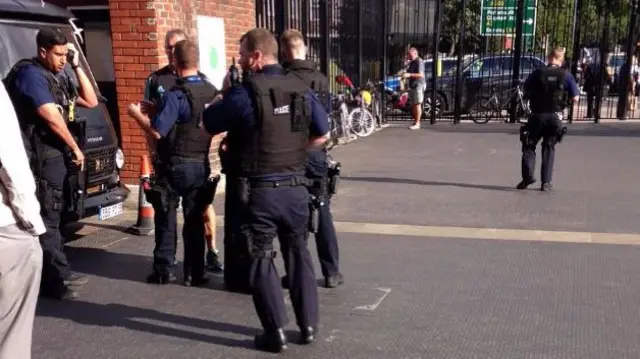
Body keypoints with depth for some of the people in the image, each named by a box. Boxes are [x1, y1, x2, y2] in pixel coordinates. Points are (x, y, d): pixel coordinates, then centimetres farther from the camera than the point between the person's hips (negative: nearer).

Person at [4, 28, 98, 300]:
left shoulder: (55, 79, 18)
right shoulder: (31, 74, -9)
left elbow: (90, 101, 18)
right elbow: (52, 119, -16)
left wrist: (77, 66, 11)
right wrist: (75, 148, -6)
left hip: (55, 156, 10)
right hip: (42, 158, -10)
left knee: (51, 217, 14)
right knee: (47, 219, -9)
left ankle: (58, 274, 22)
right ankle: (54, 279, -6)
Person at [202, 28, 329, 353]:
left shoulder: (244, 93, -14)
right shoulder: (302, 89, 3)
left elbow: (209, 125, -3)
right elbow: (322, 135, 11)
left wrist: (224, 93, 9)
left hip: (259, 189, -4)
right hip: (295, 187, 5)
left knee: (262, 258, 8)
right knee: (298, 253, 16)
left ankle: (275, 332, 12)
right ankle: (308, 325, 23)